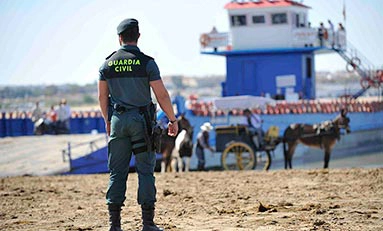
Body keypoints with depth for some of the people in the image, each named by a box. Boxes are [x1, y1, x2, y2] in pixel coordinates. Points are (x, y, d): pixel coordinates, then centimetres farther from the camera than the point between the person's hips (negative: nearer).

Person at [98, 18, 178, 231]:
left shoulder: (108, 64, 3)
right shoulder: (146, 62, -7)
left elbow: (103, 96, 10)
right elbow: (162, 95, -7)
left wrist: (108, 121, 24)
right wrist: (173, 120, 3)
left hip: (118, 121, 3)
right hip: (141, 120, -3)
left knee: (117, 172, 6)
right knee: (145, 170, 1)